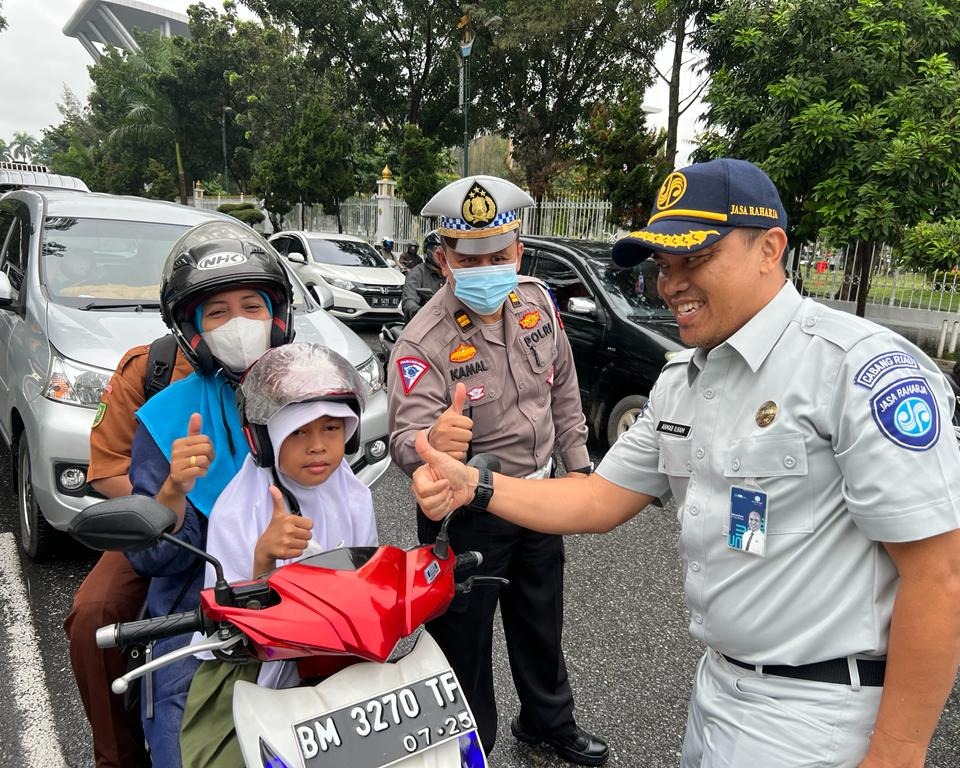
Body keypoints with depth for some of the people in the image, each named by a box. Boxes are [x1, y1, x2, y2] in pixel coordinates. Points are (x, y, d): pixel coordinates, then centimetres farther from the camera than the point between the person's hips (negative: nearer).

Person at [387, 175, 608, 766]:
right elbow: (405, 436, -32)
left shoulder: (538, 301, -6)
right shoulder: (424, 341, -24)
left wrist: (578, 463, 9)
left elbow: (564, 391, 7)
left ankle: (549, 721, 52)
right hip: (465, 512, -6)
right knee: (465, 640, 11)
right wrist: (432, 444, -55)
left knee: (542, 624, 26)